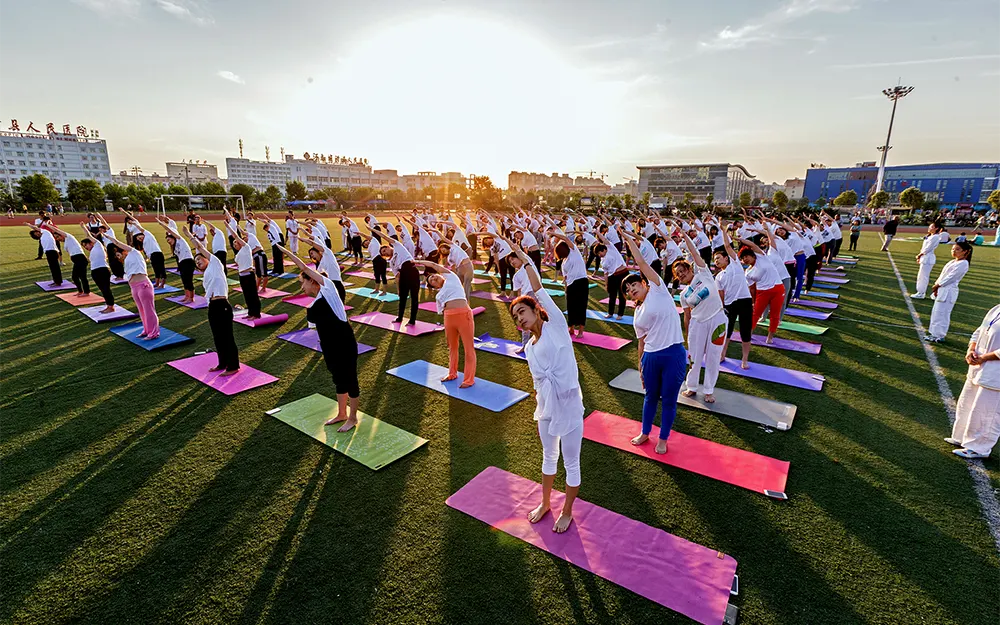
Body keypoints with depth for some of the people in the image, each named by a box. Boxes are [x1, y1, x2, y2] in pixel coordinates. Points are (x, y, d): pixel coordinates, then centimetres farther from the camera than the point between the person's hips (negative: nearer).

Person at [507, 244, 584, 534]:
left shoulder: (556, 325, -9)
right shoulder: (529, 348, 7)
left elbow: (539, 291, -17)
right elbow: (538, 382, 13)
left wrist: (526, 261, -14)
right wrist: (538, 410, 13)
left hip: (568, 405, -6)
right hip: (545, 407, 6)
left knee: (571, 463, 11)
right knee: (549, 457, 24)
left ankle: (567, 512, 31)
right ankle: (545, 503, 44)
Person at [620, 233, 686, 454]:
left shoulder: (657, 290, -2)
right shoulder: (638, 314, 11)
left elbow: (642, 263, -7)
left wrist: (630, 241, 1)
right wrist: (641, 367, 15)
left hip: (673, 354, -5)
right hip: (651, 357, 5)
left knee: (668, 399, 8)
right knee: (651, 396, 19)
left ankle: (663, 438, 26)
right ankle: (645, 432, 39)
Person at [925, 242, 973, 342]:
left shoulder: (963, 264, -12)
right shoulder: (952, 262, 15)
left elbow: (950, 277, -16)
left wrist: (937, 285, -10)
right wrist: (937, 285, 1)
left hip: (948, 292, -9)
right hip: (942, 290, 9)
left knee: (941, 313, -5)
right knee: (936, 311, 15)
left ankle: (939, 336, 3)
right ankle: (935, 333, 24)